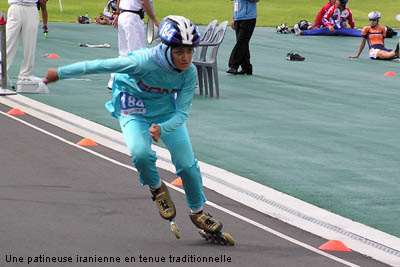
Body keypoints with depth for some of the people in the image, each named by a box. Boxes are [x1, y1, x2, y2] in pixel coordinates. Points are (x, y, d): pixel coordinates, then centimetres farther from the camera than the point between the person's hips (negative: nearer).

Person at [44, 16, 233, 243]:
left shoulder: (190, 72, -23)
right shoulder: (146, 61, -36)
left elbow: (182, 112, -21)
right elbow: (102, 65, -30)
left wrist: (162, 128, -43)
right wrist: (60, 73, -24)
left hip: (167, 111, 3)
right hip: (134, 110, -3)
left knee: (187, 163, -3)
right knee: (140, 153, -30)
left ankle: (198, 212, 23)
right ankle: (157, 188, 3)